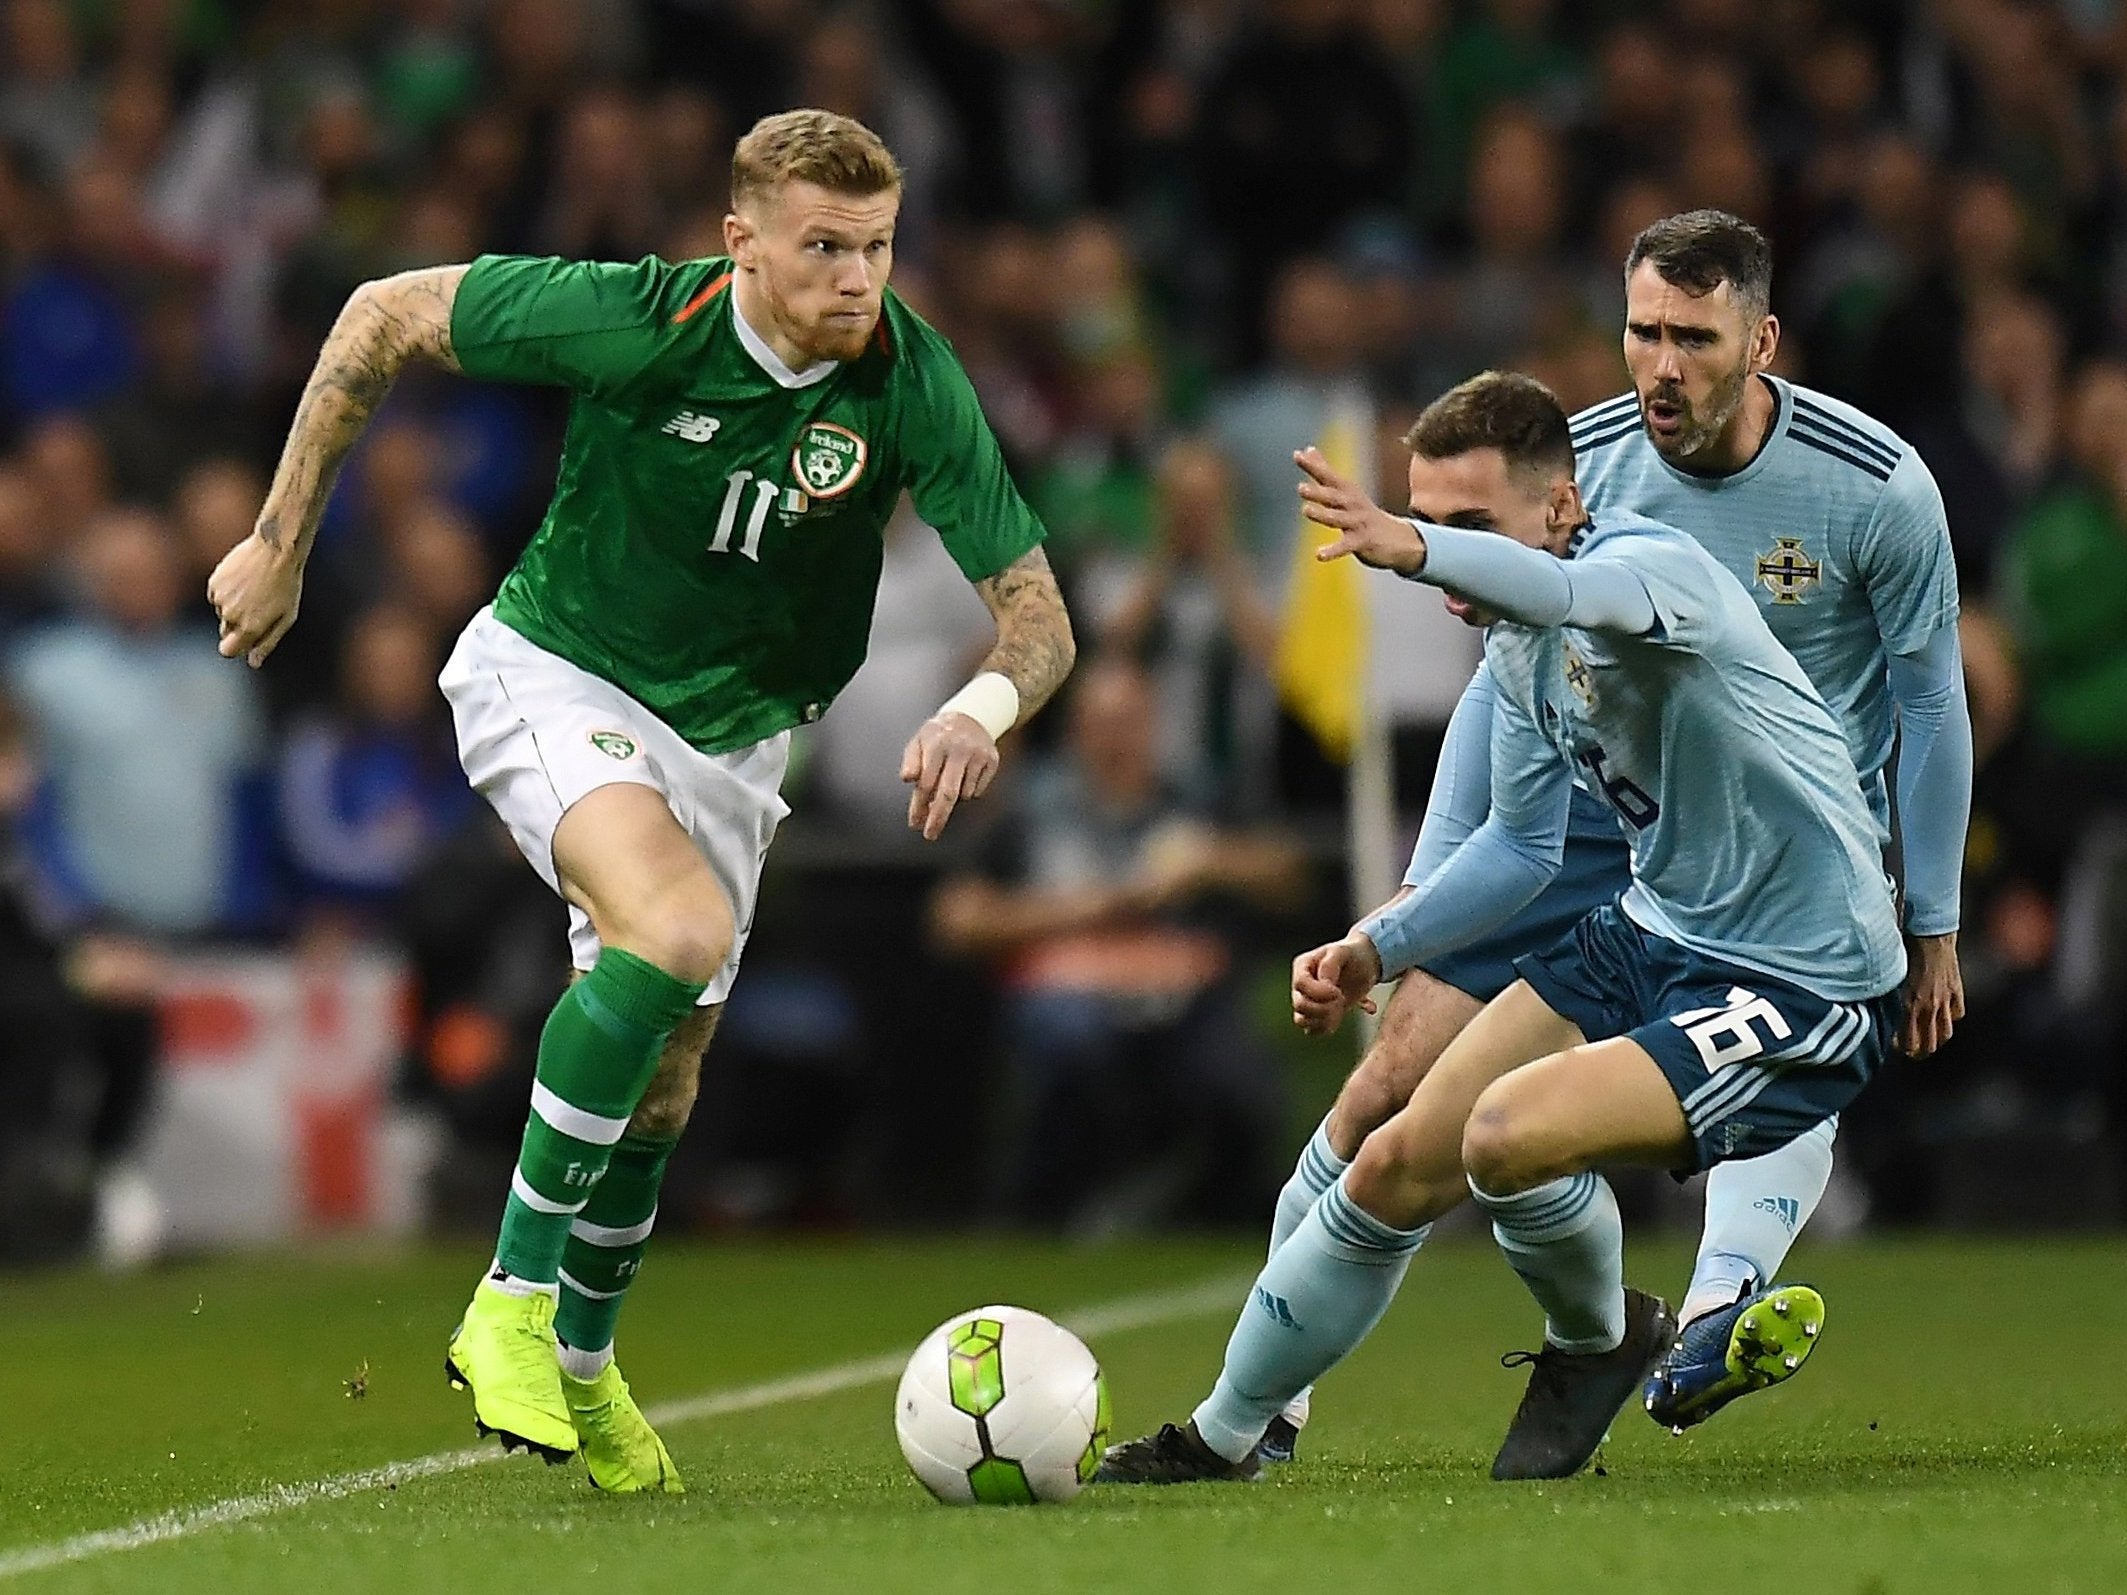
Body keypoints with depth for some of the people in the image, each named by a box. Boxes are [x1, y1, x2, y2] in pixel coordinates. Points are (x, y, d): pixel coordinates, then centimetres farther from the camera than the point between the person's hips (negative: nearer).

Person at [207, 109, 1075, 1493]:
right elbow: (386, 315, -12)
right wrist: (281, 543, -9)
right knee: (680, 930, -32)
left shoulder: (913, 385, -19)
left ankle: (581, 1355, 40)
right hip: (556, 676, -4)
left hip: (730, 736, 4)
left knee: (662, 1087, 11)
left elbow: (1038, 613, -18)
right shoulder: (632, 320, -25)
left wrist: (982, 710, -41)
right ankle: (511, 1300, -21)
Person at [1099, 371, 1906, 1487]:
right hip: (1653, 937, 9)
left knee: (1511, 1131, -27)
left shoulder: (1656, 566, -23)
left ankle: (1599, 1341, 6)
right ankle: (1221, 1438, 25)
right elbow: (1521, 845, 19)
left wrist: (1412, 551, -68)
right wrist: (1374, 951, 7)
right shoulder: (1517, 647, 3)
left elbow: (1565, 592, -50)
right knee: (1398, 1167, 5)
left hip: (1804, 990, -9)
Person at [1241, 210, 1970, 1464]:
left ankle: (1720, 1313, -52)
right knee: (1396, 1079, -6)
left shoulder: (1878, 486, -18)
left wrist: (1935, 926, -3)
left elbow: (1931, 700, -5)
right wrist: (1418, 902, -1)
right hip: (1597, 813, 2)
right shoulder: (1578, 465, -11)